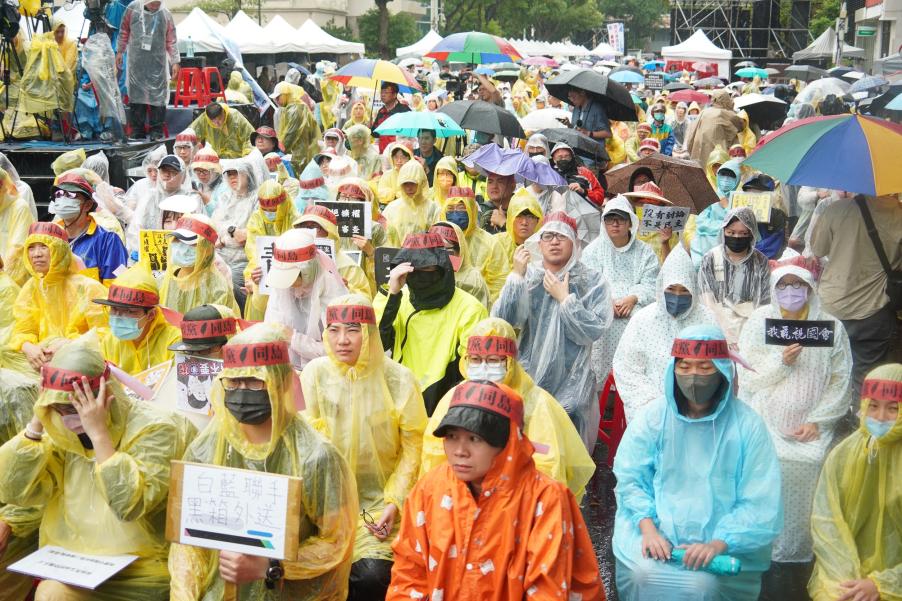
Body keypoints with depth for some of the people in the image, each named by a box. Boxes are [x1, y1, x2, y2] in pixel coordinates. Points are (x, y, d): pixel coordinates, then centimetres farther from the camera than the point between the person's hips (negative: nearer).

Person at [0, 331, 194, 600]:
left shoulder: (153, 429, -15)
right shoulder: (62, 431, 3)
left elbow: (128, 504, -27)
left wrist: (98, 431, -26)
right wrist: (38, 421, -10)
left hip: (137, 571, -6)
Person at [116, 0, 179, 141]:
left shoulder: (165, 14, 2)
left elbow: (171, 40, 5)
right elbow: (124, 31, 11)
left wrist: (175, 62, 1)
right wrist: (119, 52, 11)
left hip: (157, 63, -1)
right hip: (136, 61, 1)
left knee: (157, 96, -4)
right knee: (136, 94, 2)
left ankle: (156, 131, 2)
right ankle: (137, 130, 9)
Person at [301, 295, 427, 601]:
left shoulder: (398, 379, -8)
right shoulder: (315, 374, -3)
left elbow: (412, 447, -4)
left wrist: (394, 502, -12)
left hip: (380, 500, -2)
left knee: (372, 576, -22)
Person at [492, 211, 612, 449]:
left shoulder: (593, 282, 0)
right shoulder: (527, 277, 4)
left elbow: (595, 330, -12)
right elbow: (500, 321, -9)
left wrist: (564, 298, -12)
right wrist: (517, 276, -14)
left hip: (571, 384, -1)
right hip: (528, 379, 1)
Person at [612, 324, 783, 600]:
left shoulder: (747, 425, -4)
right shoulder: (652, 416, 2)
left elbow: (760, 504, -7)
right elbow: (630, 478, 1)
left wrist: (717, 544, -19)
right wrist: (648, 528, -15)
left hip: (725, 539, -1)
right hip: (656, 528, 1)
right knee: (642, 574, -25)